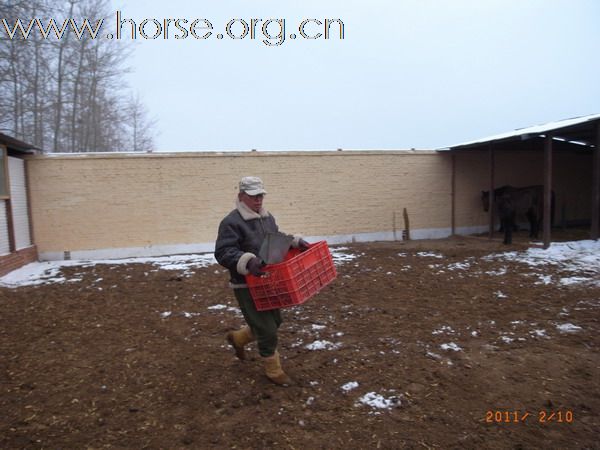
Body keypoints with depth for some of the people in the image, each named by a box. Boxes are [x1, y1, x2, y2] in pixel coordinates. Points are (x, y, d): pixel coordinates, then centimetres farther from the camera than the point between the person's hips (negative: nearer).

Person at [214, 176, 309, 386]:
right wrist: (247, 261, -40)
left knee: (274, 322, 22)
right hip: (247, 287, -8)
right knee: (268, 331, -2)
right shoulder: (232, 222, -18)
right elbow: (223, 253, -26)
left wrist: (296, 241, 6)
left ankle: (237, 338, 45)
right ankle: (274, 371, 21)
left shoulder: (267, 217, 9)